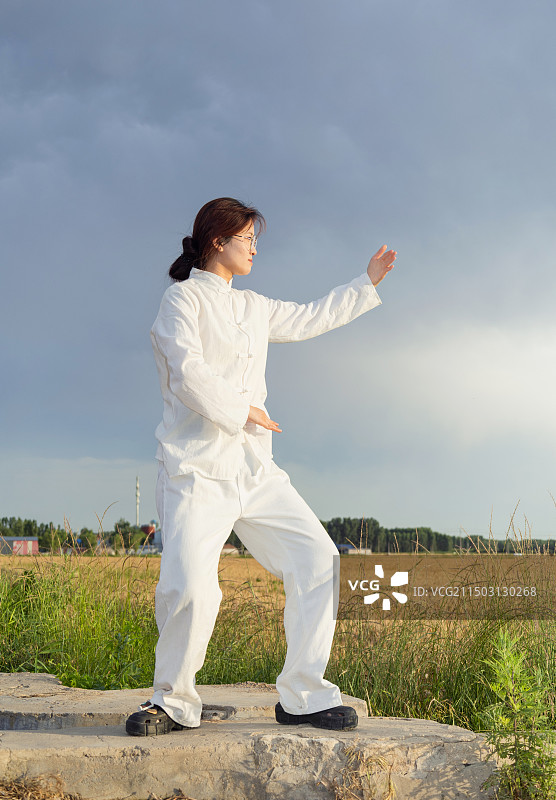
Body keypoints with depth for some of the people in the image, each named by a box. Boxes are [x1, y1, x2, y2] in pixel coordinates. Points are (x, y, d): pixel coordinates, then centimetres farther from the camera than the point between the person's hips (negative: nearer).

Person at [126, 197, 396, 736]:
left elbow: (312, 318, 37)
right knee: (191, 586, -22)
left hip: (254, 468, 7)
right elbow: (188, 370, -11)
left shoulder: (254, 308, 23)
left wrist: (368, 282, 41)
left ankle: (303, 696, 2)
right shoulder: (183, 297, 2)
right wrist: (241, 411, -10)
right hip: (197, 464, -7)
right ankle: (173, 701, 2)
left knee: (317, 559, -6)